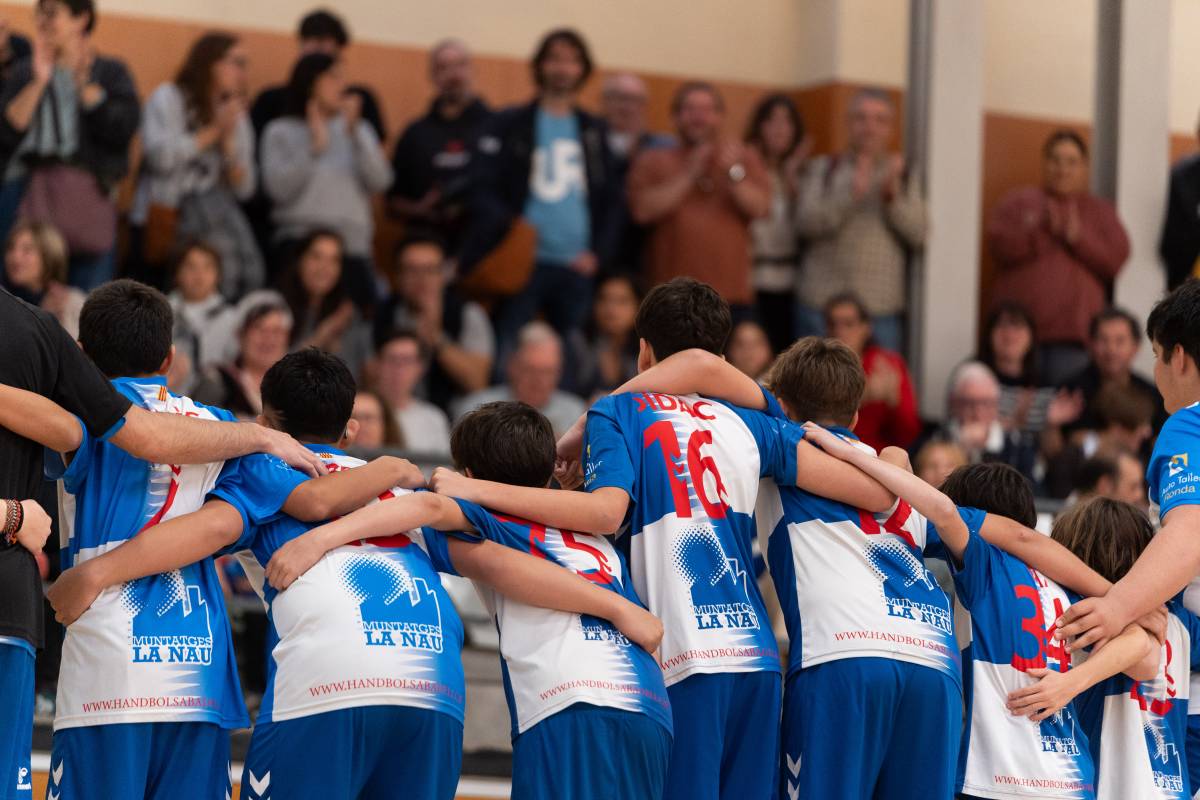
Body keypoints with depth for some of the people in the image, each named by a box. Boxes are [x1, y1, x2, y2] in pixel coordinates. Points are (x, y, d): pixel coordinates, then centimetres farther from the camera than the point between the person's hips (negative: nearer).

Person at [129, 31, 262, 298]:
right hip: (163, 225, -4)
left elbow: (244, 188, 9)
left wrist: (229, 139, -4)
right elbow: (160, 155, -15)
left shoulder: (236, 116, 16)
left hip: (213, 222, 4)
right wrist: (212, 132, -6)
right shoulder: (168, 98, 3)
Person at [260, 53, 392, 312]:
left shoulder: (359, 130, 18)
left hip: (353, 244, 3)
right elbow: (279, 189, -6)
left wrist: (355, 133, -5)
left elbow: (379, 181, 3)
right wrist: (314, 147, -8)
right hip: (298, 244, -2)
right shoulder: (281, 132, 9)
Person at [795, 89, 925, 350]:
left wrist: (893, 197, -15)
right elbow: (807, 222, -4)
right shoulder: (823, 169, 11)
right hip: (821, 303, 0)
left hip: (881, 309, 0)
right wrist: (851, 194, -17)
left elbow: (918, 234, 1)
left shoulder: (905, 175, 12)